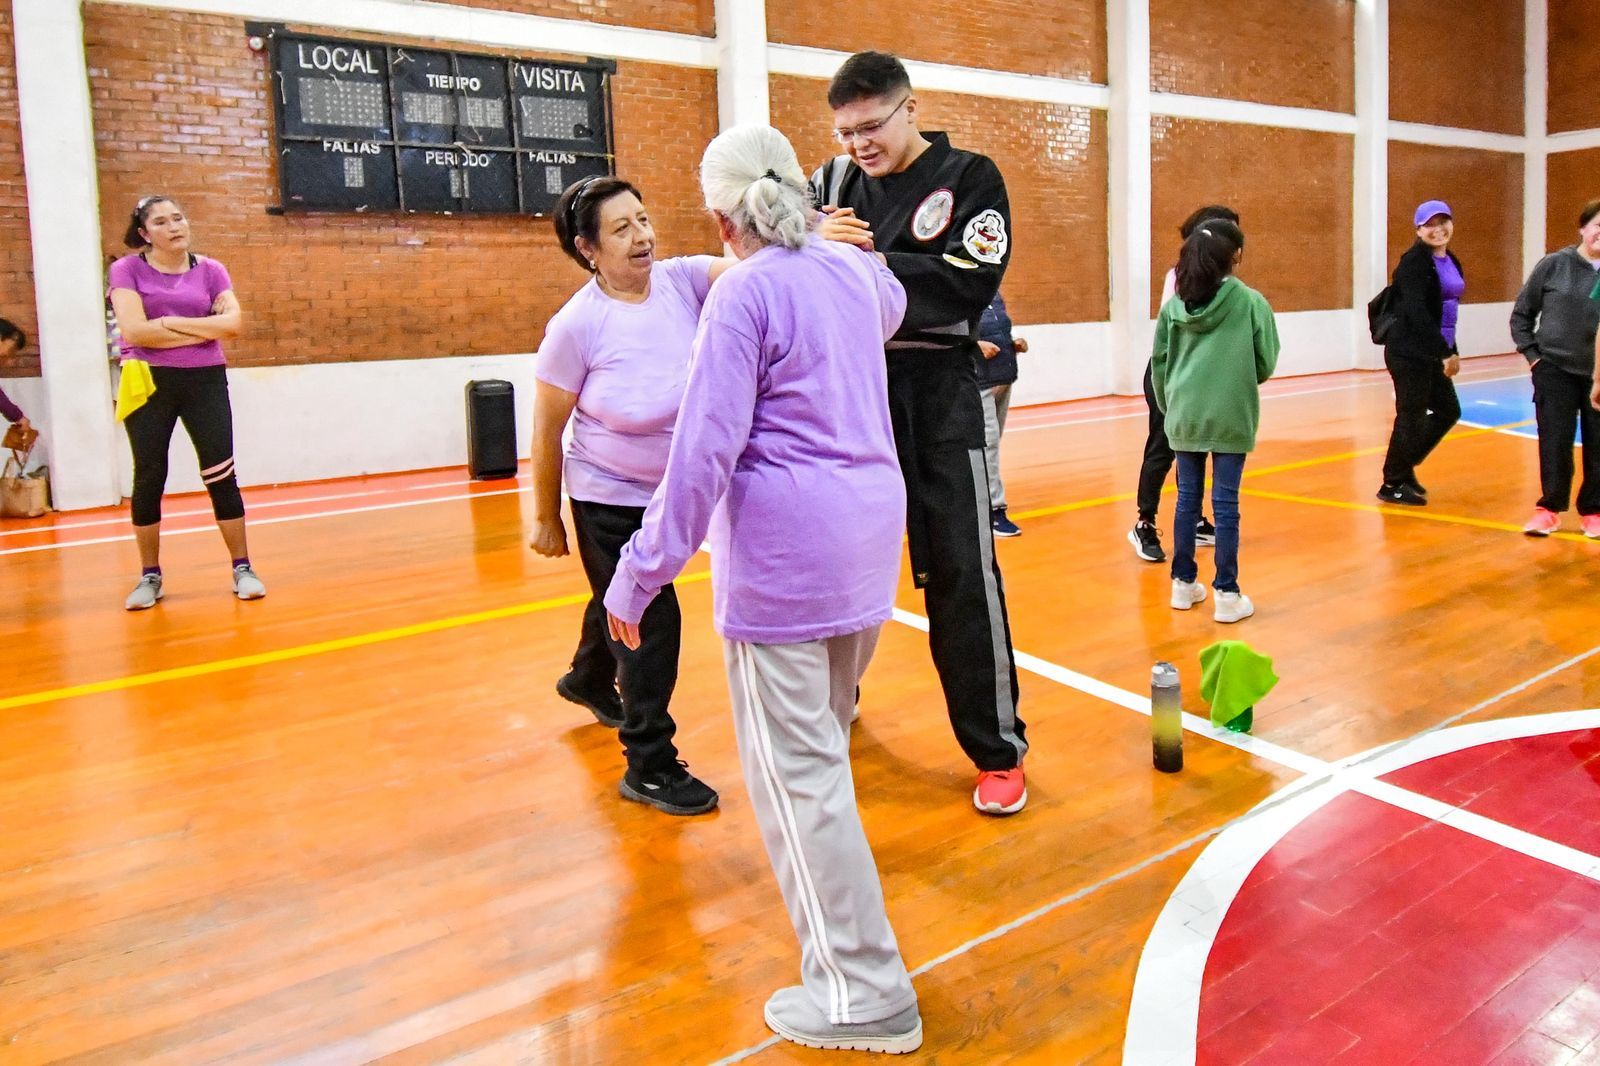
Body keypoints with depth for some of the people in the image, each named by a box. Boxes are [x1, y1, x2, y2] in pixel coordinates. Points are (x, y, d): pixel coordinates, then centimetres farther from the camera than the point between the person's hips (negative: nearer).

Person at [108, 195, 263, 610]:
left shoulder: (210, 270, 5)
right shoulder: (127, 270, -2)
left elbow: (234, 323, -9)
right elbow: (135, 331, -15)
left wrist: (171, 322, -13)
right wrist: (206, 328, -10)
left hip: (205, 381, 1)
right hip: (148, 384, -1)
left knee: (221, 473, -1)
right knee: (149, 478, 5)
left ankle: (242, 568, 6)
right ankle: (150, 576, 16)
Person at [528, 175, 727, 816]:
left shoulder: (682, 280, -12)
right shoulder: (577, 325, -22)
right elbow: (547, 430, -13)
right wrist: (545, 518, -6)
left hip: (677, 491, 5)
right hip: (609, 500, -5)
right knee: (649, 622, -3)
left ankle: (588, 681, 58)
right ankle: (649, 769, 16)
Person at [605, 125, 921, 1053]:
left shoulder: (747, 292, -11)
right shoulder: (853, 270, 11)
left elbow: (706, 446, -17)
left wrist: (642, 575, -13)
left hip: (784, 551, -8)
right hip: (870, 527, 8)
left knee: (795, 764, 0)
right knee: (823, 738, 25)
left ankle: (865, 993, 5)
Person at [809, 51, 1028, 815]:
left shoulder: (968, 178, -2)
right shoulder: (831, 183, 7)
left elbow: (972, 280, -16)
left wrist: (867, 262, -18)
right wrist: (814, 248, -18)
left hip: (938, 394, -3)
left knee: (961, 573, -3)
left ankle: (998, 749, 10)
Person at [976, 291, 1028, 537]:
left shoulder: (994, 293, 12)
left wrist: (1014, 343, 3)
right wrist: (976, 345, -26)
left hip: (1003, 377, 8)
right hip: (976, 381, -8)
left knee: (993, 441, 13)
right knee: (987, 441, -11)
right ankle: (993, 510, -8)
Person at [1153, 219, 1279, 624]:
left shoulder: (1173, 305, 2)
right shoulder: (1251, 302, -6)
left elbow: (1159, 362, 6)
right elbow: (1266, 364, -1)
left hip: (1184, 416, 3)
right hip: (1230, 417, -3)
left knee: (1187, 498, 13)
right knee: (1225, 504, 2)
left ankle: (1184, 583, 22)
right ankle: (1227, 594, 8)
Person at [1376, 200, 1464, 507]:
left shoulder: (1451, 262, 13)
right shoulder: (1415, 262, -13)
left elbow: (1447, 311, 18)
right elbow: (1416, 312, -22)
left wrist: (1452, 351, 15)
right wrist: (1444, 352, -23)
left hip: (1433, 352, 9)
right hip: (1409, 352, -9)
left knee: (1448, 411, 14)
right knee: (1411, 416, -2)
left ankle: (1403, 466, 28)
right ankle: (1392, 485, 13)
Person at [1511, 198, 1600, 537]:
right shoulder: (1554, 265, -2)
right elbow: (1521, 313, 6)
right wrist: (1531, 353, 0)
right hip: (1555, 370, -1)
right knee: (1554, 443, 3)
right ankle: (1549, 508, 17)